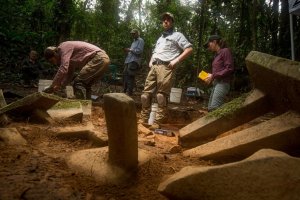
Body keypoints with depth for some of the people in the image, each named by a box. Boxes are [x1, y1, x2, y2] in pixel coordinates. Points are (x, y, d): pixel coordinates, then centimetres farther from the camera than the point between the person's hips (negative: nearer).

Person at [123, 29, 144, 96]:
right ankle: (125, 91, 10)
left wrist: (130, 50, -9)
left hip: (134, 61, -9)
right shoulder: (134, 41, 28)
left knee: (130, 76, -14)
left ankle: (129, 92, -13)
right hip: (128, 60, 9)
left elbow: (139, 51, -12)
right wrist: (127, 51, 9)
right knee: (125, 75, 5)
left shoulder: (140, 41, 1)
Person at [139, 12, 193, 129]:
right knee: (146, 92, 0)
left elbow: (189, 49, 0)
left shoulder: (177, 35, 11)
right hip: (154, 67, 7)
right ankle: (143, 119, 8)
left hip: (166, 67, -6)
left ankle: (158, 122, -9)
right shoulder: (160, 38, 32)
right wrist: (151, 61, 16)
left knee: (161, 95, -12)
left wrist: (176, 60, -9)